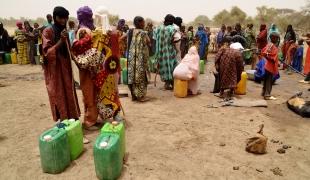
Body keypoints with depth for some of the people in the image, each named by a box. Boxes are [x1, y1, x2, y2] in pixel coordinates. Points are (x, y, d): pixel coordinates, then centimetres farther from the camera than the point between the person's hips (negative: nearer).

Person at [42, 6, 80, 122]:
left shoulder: (65, 31, 10)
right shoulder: (48, 32, -9)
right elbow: (47, 53, -17)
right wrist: (61, 41, -24)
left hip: (66, 68, 6)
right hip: (54, 69, -6)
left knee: (69, 94, 9)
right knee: (58, 96, 0)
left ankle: (71, 119, 19)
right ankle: (62, 120, 11)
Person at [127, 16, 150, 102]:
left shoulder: (130, 32, 6)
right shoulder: (143, 33, -13)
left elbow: (128, 44, 11)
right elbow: (148, 43, -3)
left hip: (131, 57, 7)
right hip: (140, 57, -6)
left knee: (133, 75, 11)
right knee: (140, 76, 2)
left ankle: (134, 95, 19)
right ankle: (141, 96, 7)